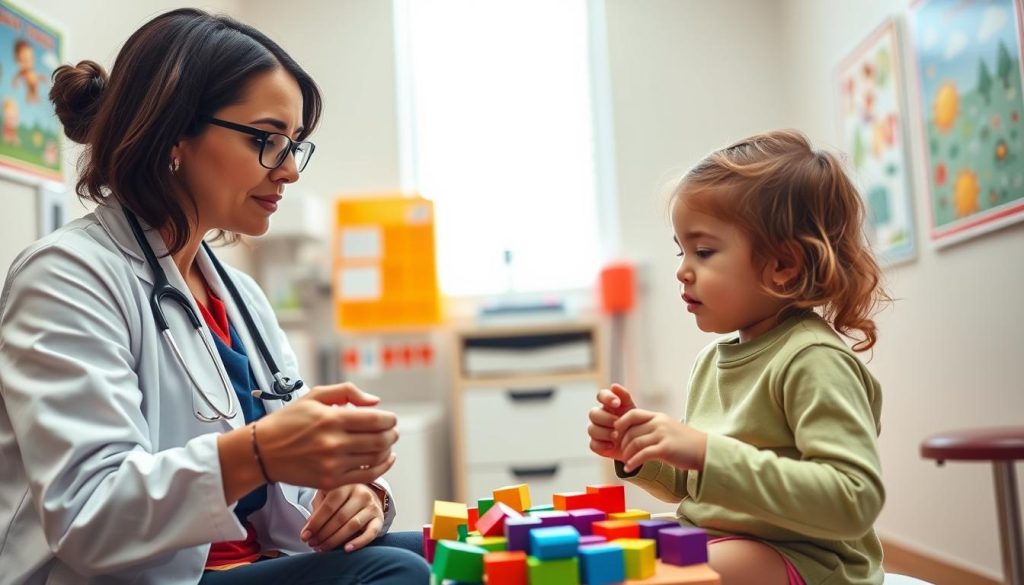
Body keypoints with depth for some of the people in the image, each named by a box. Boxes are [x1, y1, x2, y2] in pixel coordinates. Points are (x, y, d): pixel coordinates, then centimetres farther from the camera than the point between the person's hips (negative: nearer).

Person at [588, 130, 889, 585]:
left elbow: (854, 500, -28)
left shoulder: (813, 360, -18)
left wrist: (707, 451, -32)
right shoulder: (711, 359, 8)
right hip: (708, 546, 8)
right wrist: (637, 450, 0)